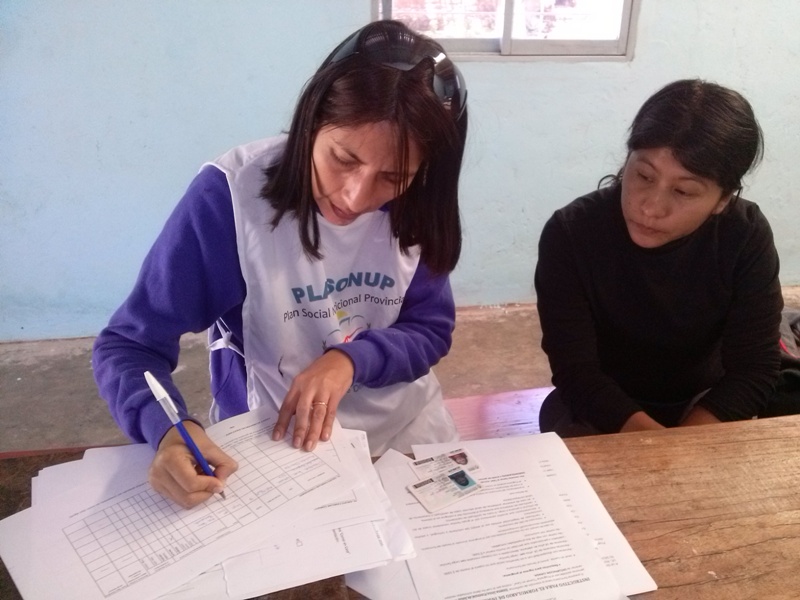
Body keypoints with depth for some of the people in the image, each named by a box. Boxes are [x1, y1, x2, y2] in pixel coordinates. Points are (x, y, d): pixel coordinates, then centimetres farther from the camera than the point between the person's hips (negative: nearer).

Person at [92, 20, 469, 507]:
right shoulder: (229, 195, -21)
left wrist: (351, 358, -20)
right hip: (271, 447, -2)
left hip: (409, 430, 3)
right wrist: (168, 429, -33)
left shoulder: (418, 206, -9)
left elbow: (432, 328, -2)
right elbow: (128, 345, -15)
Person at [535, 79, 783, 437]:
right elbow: (576, 371, -24)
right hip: (598, 407, -2)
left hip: (703, 403, 3)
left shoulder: (746, 238, -17)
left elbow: (753, 371, -16)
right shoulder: (570, 234, -23)